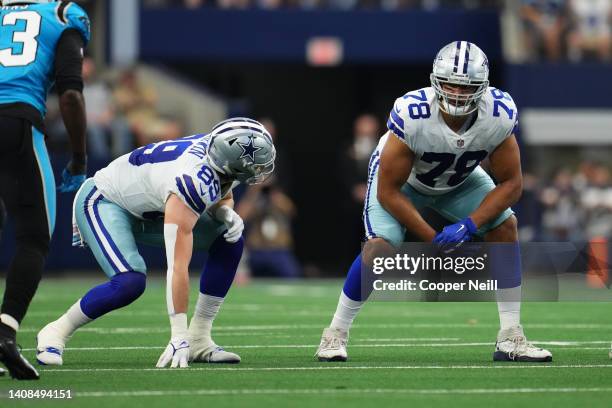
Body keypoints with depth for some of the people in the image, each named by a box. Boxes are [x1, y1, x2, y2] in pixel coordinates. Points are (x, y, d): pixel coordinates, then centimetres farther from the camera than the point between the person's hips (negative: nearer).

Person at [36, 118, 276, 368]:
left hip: (146, 211, 9)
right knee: (130, 282, -31)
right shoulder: (193, 181, -39)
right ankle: (56, 332, -9)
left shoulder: (219, 149, -16)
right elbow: (178, 268, -41)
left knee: (230, 241, -4)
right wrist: (179, 337, -41)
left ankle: (199, 340, 0)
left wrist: (227, 213, -15)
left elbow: (223, 196, 11)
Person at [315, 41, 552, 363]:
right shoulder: (411, 114, -40)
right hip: (401, 179, -4)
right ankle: (335, 335, -6)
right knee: (379, 246, -24)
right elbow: (388, 191, -30)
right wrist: (433, 240, -28)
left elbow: (510, 183, -20)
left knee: (505, 228, -11)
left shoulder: (500, 115, -31)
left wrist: (468, 226, -33)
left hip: (458, 179, 4)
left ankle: (511, 339, -3)